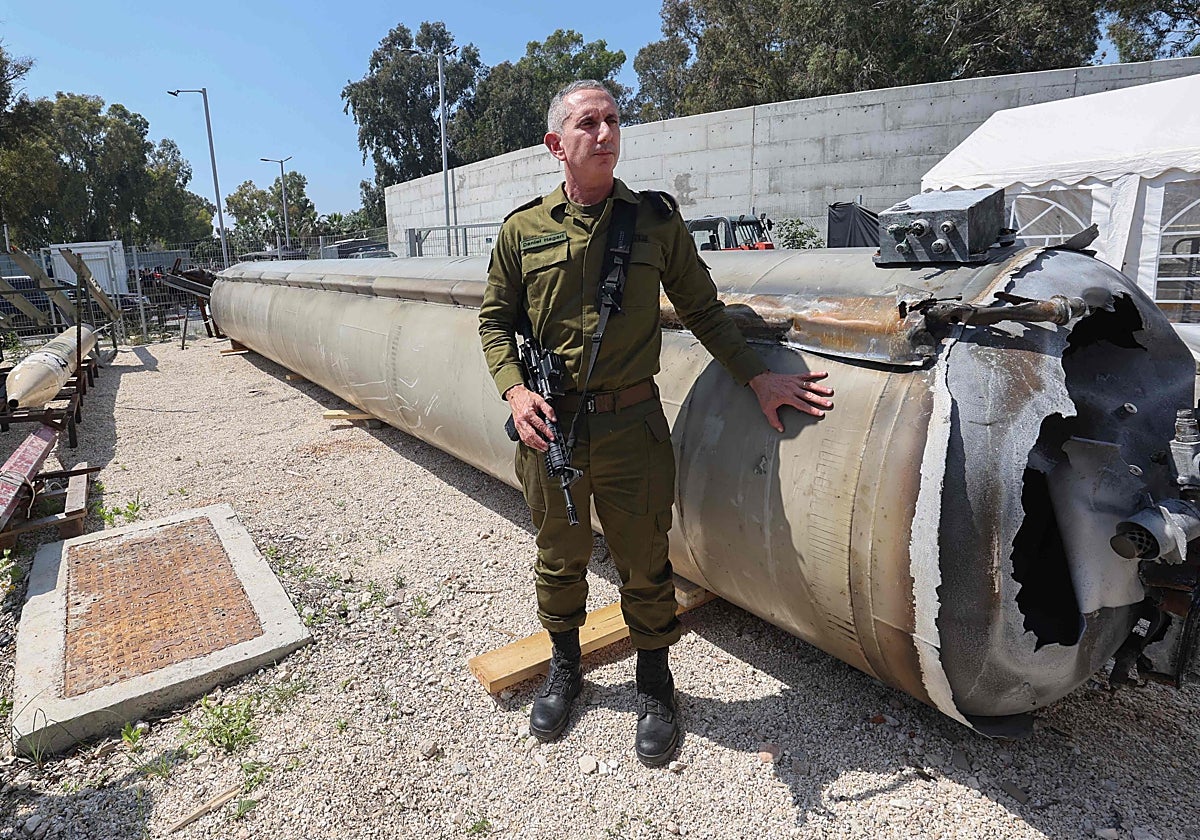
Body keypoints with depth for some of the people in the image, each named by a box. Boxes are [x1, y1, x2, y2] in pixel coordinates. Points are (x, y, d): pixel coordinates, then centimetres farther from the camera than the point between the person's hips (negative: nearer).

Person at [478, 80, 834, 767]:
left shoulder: (657, 219, 3)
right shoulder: (524, 228, 5)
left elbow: (703, 310, 7)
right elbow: (496, 320, 9)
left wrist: (757, 375, -1)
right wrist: (514, 389, -7)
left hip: (632, 426, -1)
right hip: (549, 427, 1)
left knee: (644, 565, 10)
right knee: (560, 560, 17)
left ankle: (655, 687, 35)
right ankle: (565, 668, 44)